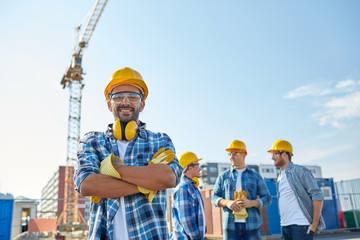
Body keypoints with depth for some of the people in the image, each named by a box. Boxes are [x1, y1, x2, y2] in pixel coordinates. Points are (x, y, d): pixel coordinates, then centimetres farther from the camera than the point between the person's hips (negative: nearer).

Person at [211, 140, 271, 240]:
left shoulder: (256, 176, 9)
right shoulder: (223, 176, 10)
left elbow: (267, 199, 6)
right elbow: (214, 198, 8)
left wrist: (252, 203, -14)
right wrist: (227, 202, -13)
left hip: (251, 225, 0)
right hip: (230, 225, 1)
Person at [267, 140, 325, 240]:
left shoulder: (300, 171, -6)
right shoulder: (280, 176, 16)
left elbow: (317, 196, -10)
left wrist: (314, 224, -13)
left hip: (300, 225, -7)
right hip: (285, 226, 7)